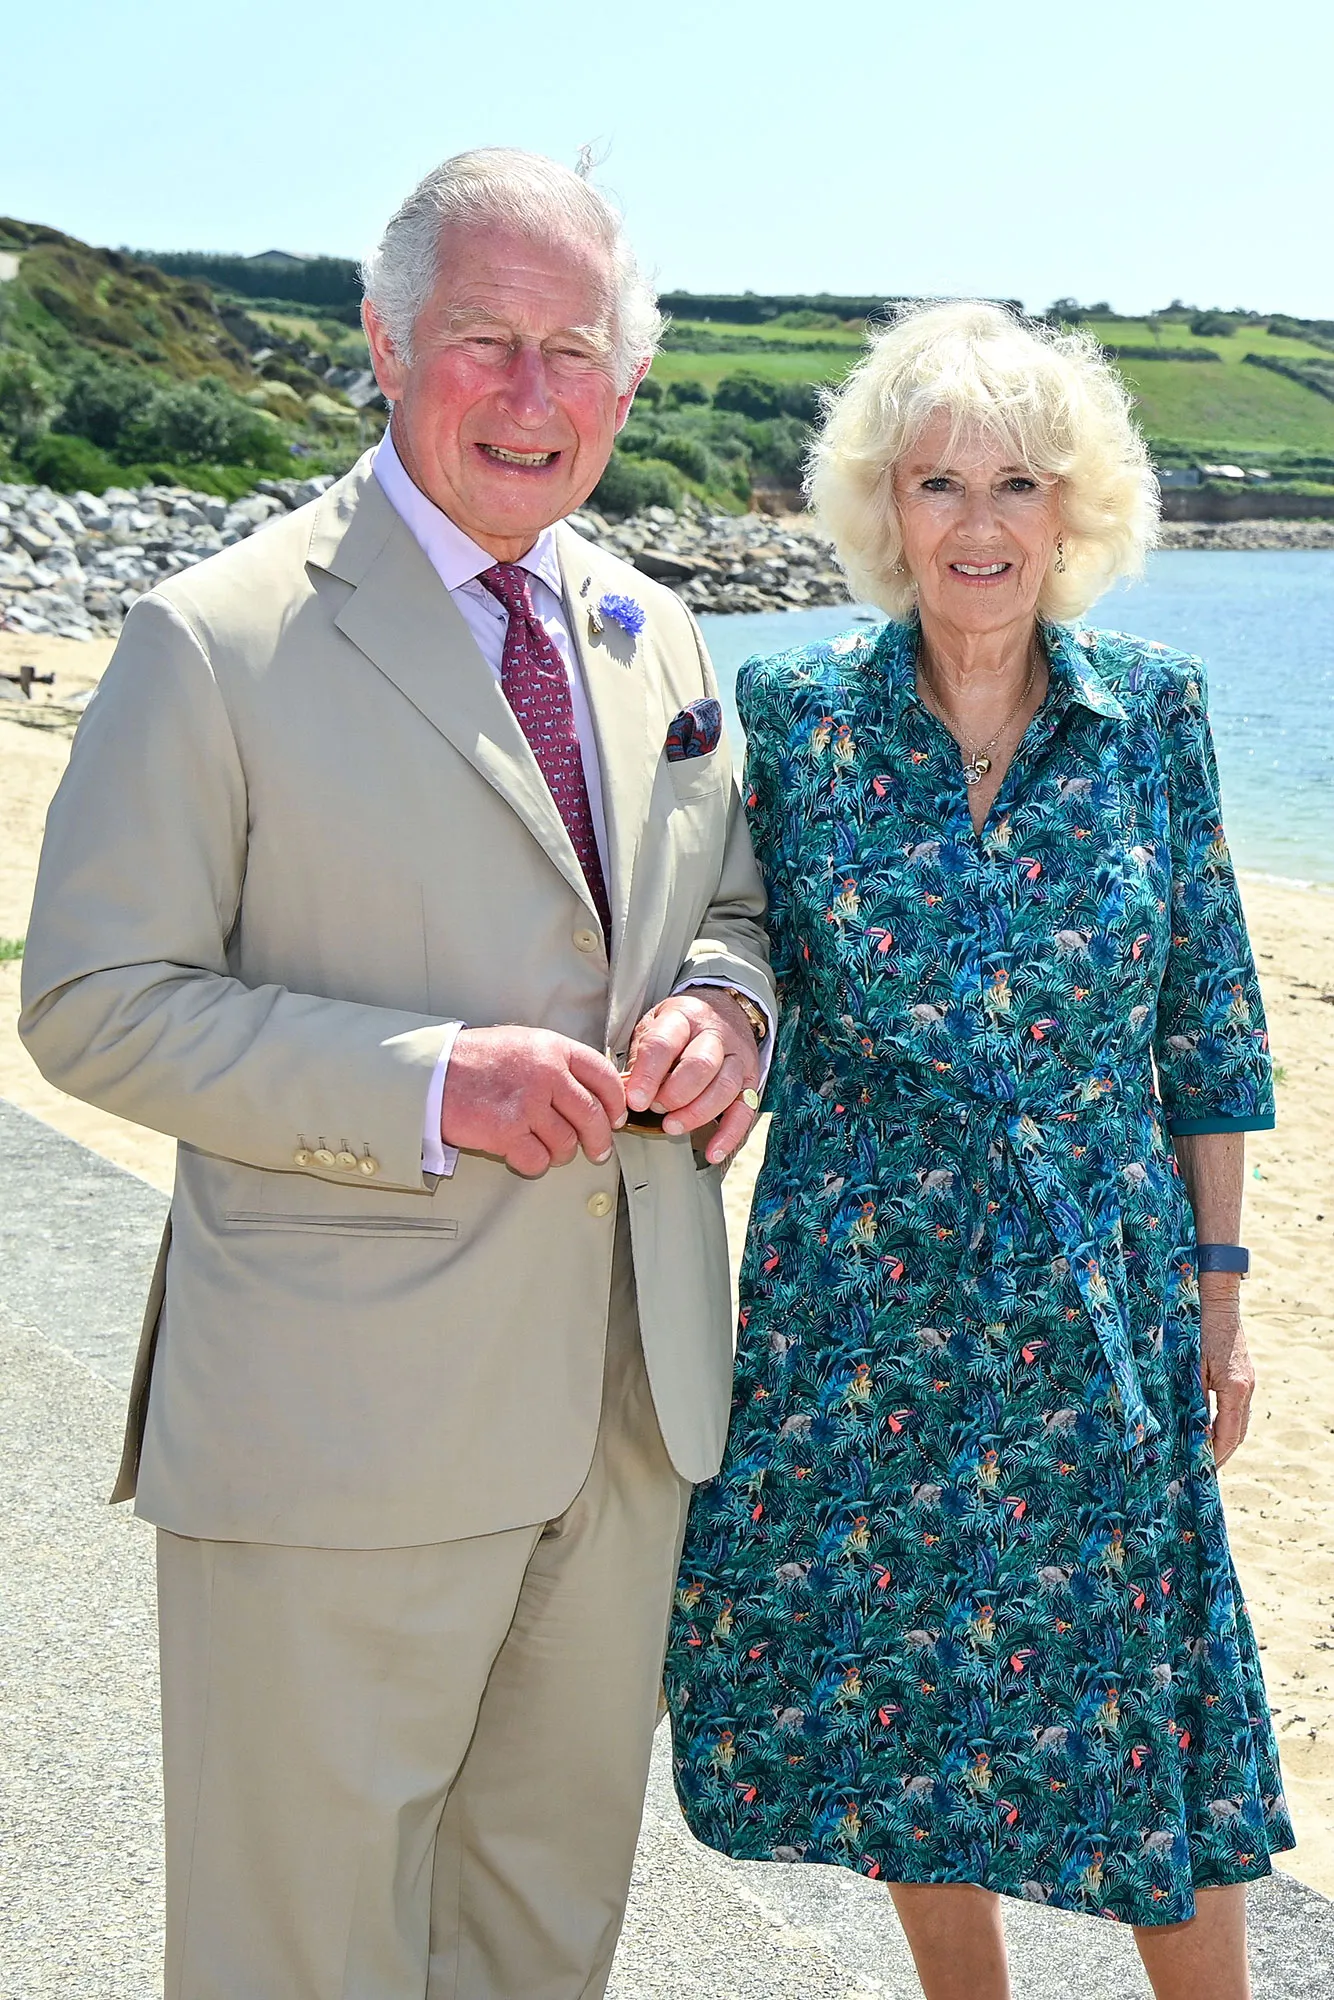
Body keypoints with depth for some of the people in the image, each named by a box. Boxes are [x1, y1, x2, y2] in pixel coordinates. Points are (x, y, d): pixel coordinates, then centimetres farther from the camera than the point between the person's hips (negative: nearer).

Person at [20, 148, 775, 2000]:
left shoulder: (657, 638, 9)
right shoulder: (217, 641, -10)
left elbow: (728, 908, 20)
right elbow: (96, 1002, -12)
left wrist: (722, 1008, -5)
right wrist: (428, 1082, -23)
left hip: (631, 1401, 6)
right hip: (345, 1414, -5)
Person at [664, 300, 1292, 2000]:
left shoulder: (1154, 712, -2)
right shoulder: (793, 717, -4)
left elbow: (1204, 1022, 4)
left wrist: (1218, 1286, 4)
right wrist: (712, 1285, 1)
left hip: (1096, 1300, 0)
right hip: (862, 1296, 0)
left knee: (1142, 1704, 7)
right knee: (899, 1698, 13)